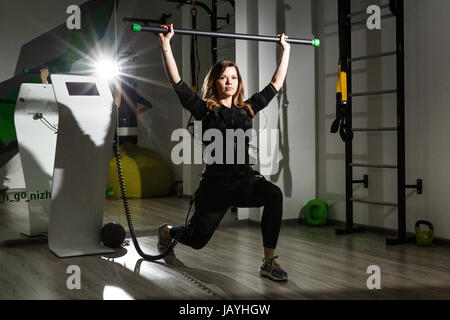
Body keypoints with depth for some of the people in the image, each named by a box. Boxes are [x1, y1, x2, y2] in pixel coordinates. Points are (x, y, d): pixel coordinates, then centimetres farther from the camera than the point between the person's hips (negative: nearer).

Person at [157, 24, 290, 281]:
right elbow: (177, 82, -9)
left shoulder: (247, 109, 8)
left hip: (245, 179, 2)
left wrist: (286, 50, 17)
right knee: (197, 240, 13)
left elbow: (276, 84, 15)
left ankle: (269, 262, -23)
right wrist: (166, 44, -13)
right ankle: (167, 231, 51)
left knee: (274, 195, -32)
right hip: (216, 184, -2)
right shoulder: (205, 110, -2)